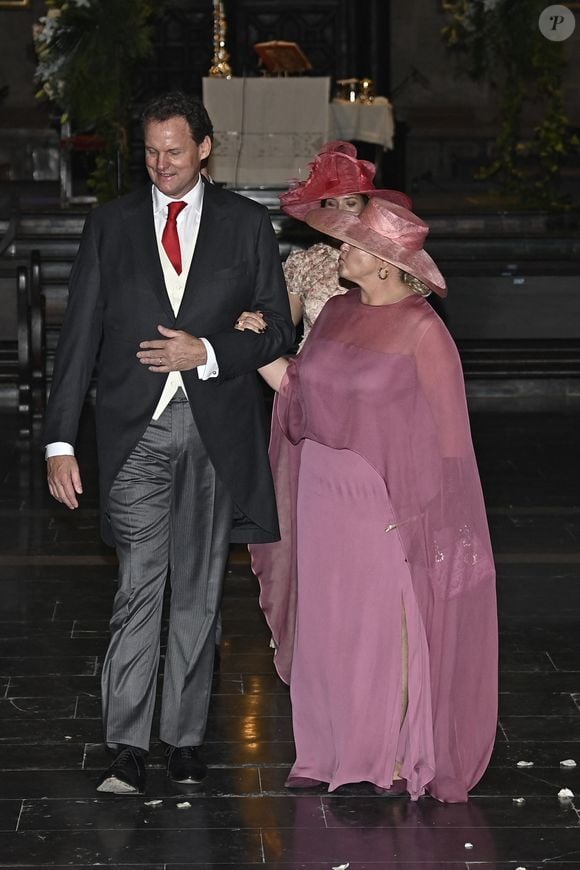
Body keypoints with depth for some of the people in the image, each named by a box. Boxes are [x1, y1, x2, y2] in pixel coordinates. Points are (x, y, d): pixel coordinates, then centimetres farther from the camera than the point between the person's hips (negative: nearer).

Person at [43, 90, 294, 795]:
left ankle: (185, 738, 17)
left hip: (217, 427, 1)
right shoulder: (110, 226, 6)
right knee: (138, 587, -8)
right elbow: (79, 337, 3)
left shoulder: (246, 223, 6)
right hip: (137, 426, -1)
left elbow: (277, 329, 6)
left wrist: (206, 354, -12)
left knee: (198, 592, 8)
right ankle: (126, 748, -6)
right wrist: (61, 441, -4)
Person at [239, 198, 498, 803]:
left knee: (387, 625, 3)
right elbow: (298, 390, 9)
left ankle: (399, 757, 17)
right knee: (325, 622, 12)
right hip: (323, 491, 7)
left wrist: (414, 514, -15)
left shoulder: (421, 331, -14)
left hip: (384, 499, -7)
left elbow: (438, 430, -13)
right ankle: (331, 750, 25)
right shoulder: (337, 313, 6)